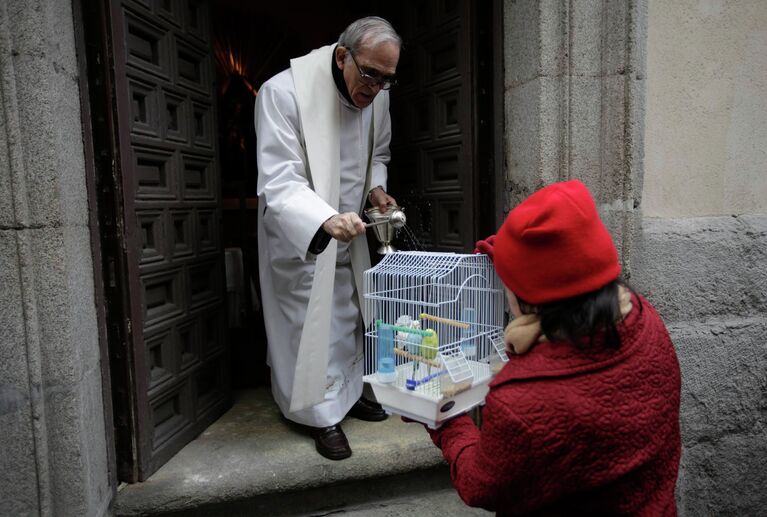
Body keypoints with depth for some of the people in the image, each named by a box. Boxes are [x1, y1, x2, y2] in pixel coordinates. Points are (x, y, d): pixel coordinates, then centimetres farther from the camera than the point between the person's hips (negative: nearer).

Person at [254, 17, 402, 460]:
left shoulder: (376, 95, -4)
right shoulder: (283, 92, -24)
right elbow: (279, 181, -30)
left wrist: (376, 188, -7)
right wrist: (325, 220, -47)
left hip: (349, 230, 6)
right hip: (300, 234, -6)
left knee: (349, 316, 16)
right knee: (313, 323, 1)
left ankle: (348, 392, 38)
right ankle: (325, 415, 20)